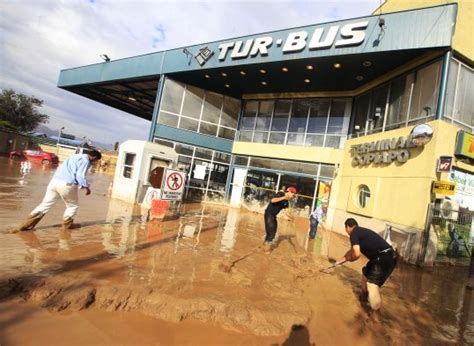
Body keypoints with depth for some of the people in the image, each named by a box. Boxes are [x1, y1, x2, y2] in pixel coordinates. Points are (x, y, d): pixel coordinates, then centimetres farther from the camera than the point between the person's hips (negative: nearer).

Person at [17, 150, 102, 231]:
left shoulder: (76, 156, 23)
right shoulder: (85, 161, -6)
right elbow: (80, 176, -16)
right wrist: (86, 187, -8)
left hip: (55, 181, 8)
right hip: (67, 184, -8)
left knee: (46, 204, 13)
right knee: (73, 205, 14)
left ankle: (26, 225, 14)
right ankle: (67, 224, 22)